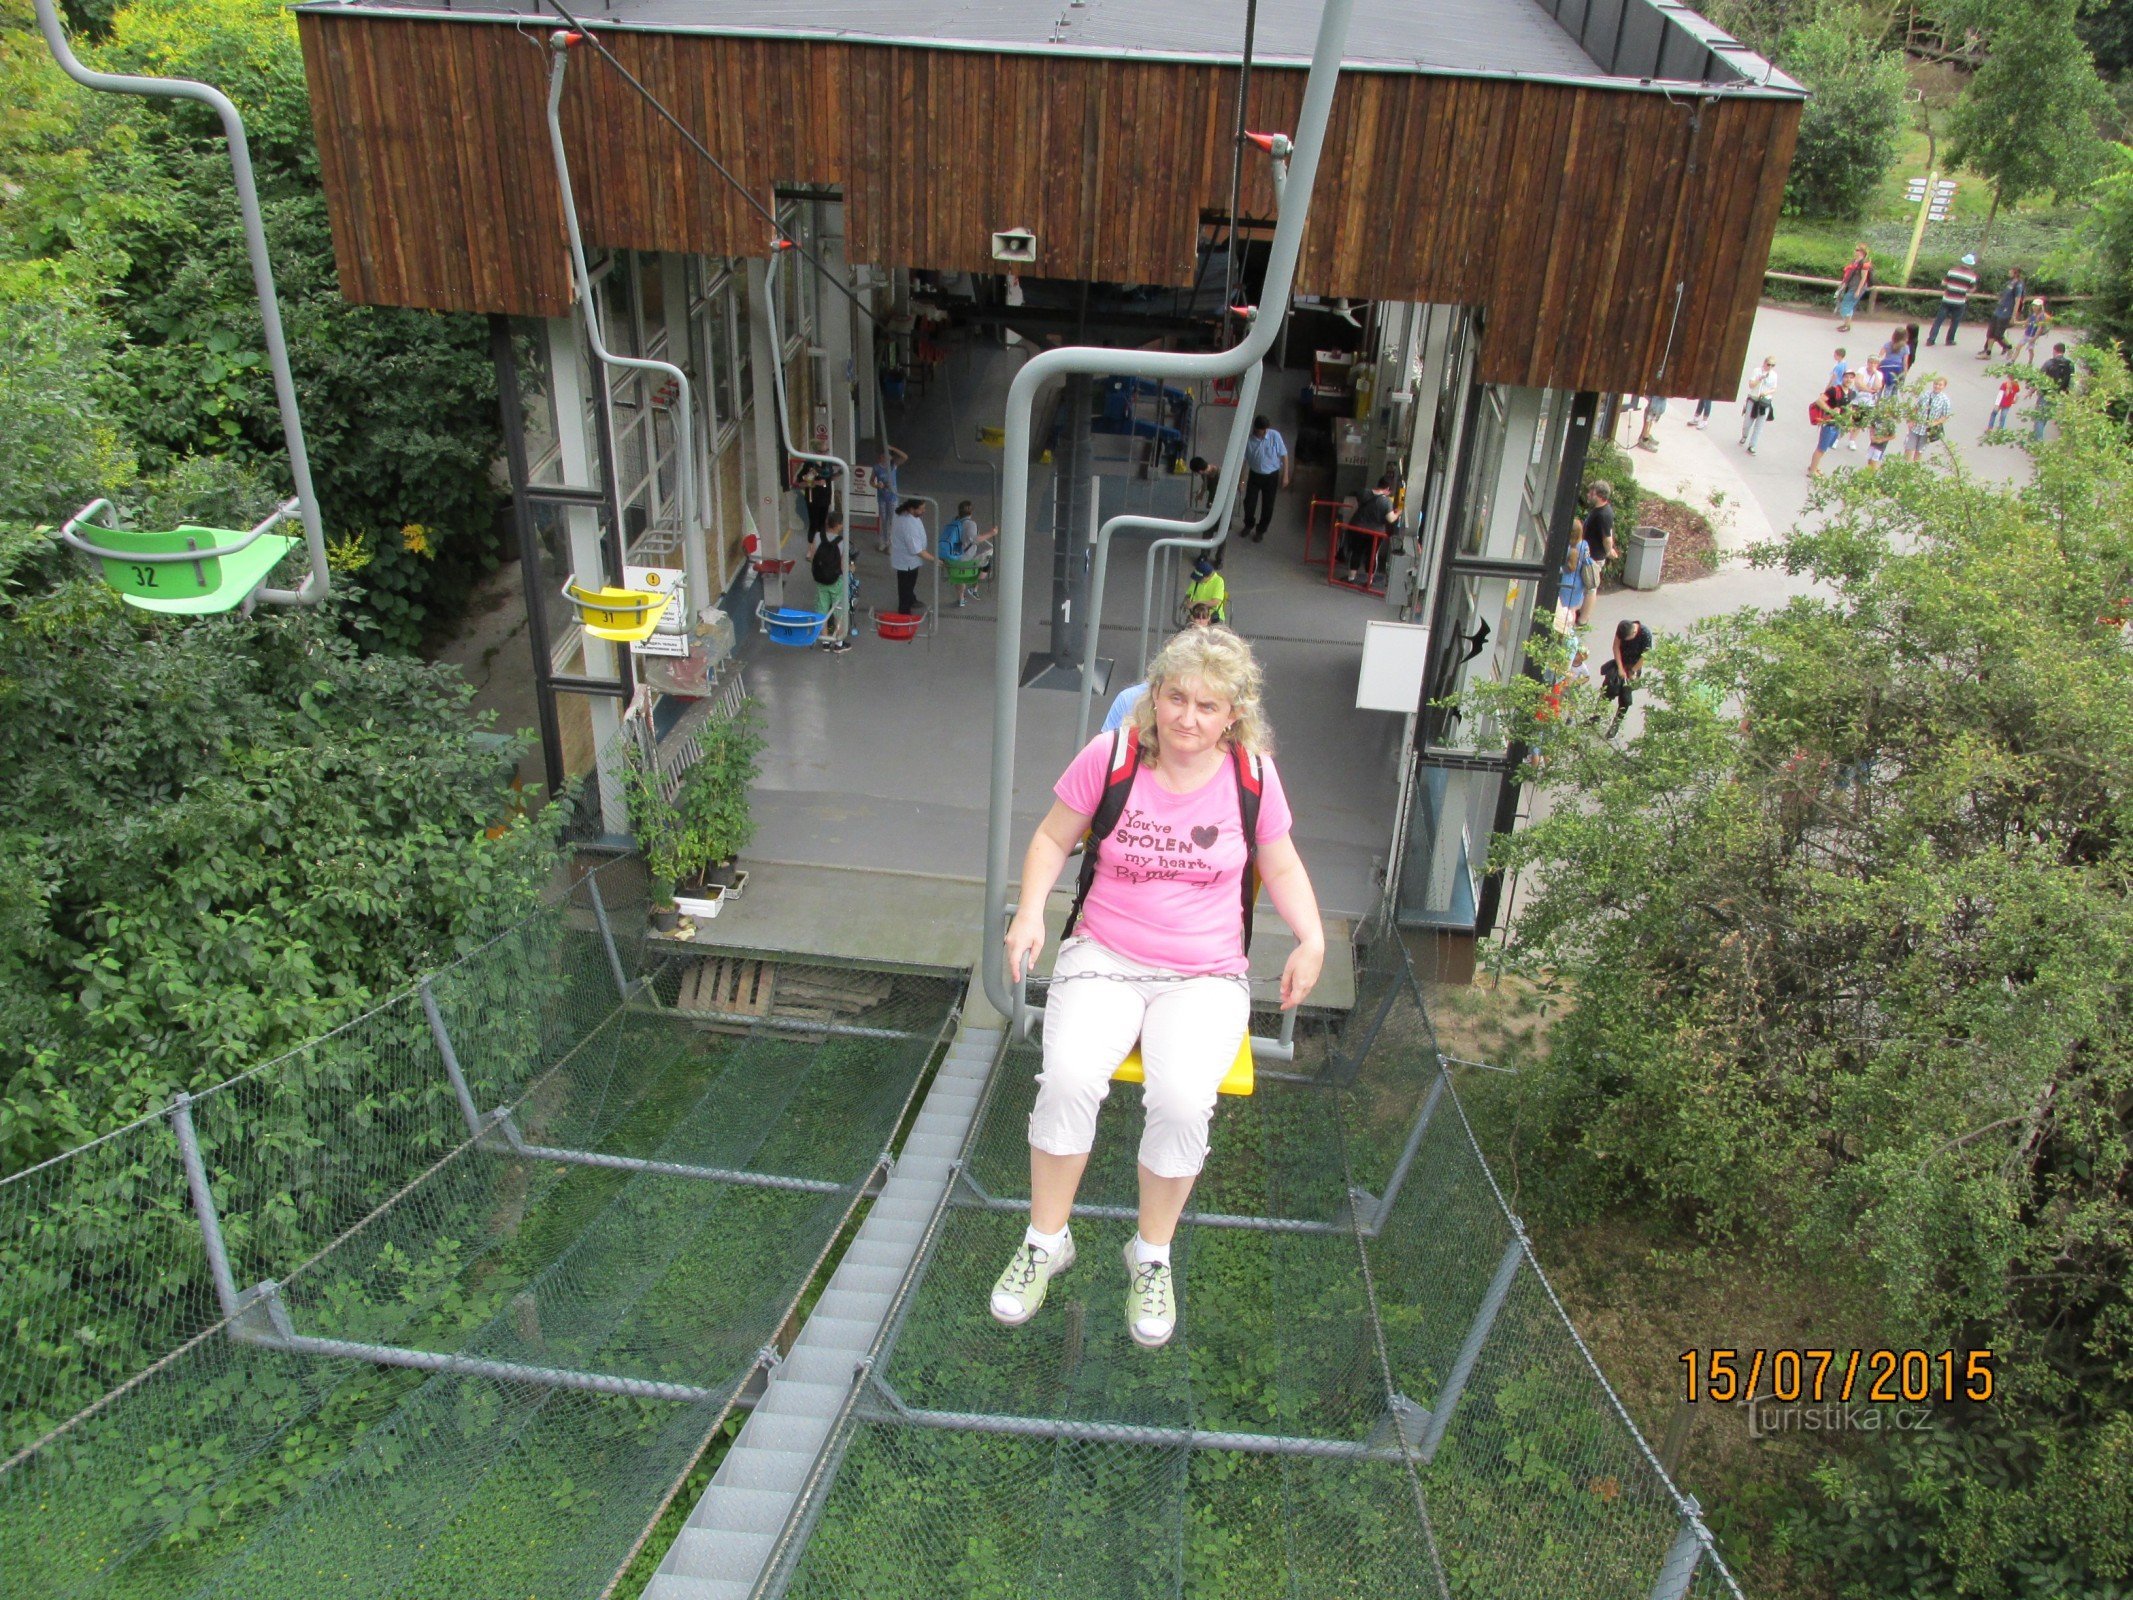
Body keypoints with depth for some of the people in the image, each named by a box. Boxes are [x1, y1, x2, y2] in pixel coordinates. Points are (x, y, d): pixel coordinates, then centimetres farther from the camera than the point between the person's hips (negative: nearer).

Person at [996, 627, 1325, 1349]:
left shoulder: (1251, 774, -2)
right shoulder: (1111, 756, -6)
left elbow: (1282, 867, 12)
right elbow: (1053, 838, 7)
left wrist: (1311, 938, -5)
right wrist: (1031, 909, -11)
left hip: (1206, 974, 0)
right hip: (1104, 956, 0)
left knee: (1182, 1099, -28)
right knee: (1070, 1076, -29)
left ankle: (1152, 1256, 1)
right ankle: (1046, 1240, -1)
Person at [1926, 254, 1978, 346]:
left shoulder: (1953, 270, -3)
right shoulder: (1972, 275, -5)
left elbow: (1943, 283, 0)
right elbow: (1971, 290, -2)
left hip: (1946, 300, 1)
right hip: (1959, 303, -1)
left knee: (1938, 320, 5)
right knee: (1955, 322, 14)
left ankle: (1931, 339, -2)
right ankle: (1950, 340, 18)